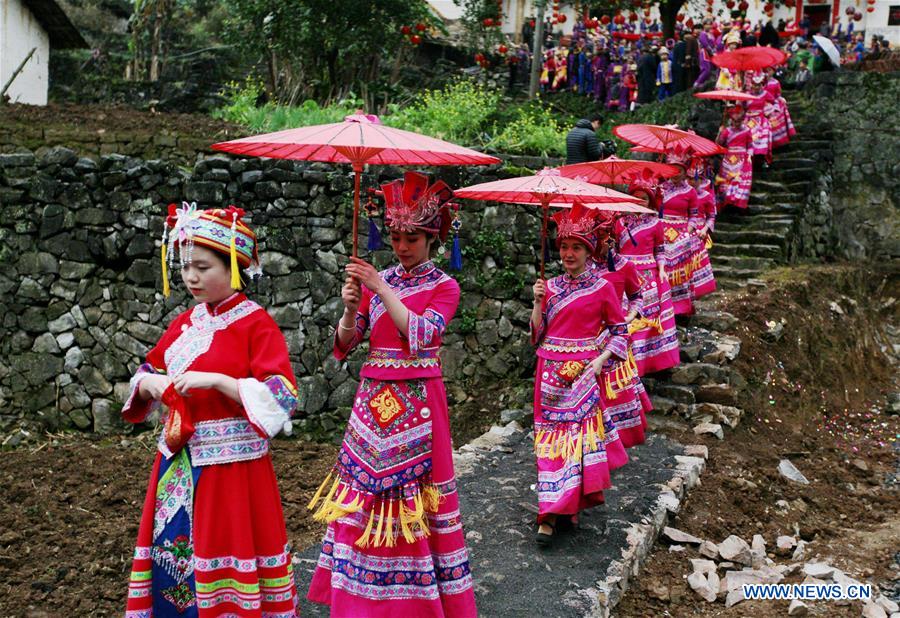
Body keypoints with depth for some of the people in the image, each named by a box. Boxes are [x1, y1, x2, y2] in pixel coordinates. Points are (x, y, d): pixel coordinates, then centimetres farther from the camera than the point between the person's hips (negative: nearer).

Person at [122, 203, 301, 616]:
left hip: (230, 463, -6)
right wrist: (150, 383, -3)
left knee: (225, 557, 1)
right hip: (178, 462, 6)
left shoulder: (255, 324, -10)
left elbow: (282, 398, -17)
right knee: (173, 554, 11)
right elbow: (147, 373, 20)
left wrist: (216, 380, -23)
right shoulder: (183, 323, 10)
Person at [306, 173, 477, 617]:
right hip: (373, 399, 4)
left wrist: (381, 289, -21)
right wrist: (350, 309, -14)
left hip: (417, 403, -4)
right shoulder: (376, 281, 10)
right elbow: (345, 344, 5)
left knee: (410, 496, -3)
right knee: (365, 493, 5)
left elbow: (420, 334, -17)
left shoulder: (444, 287, 1)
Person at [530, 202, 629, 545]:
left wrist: (601, 360, -9)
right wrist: (537, 302, -6)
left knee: (580, 434, -4)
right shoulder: (551, 287, 9)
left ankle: (567, 505, 9)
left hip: (585, 373, -2)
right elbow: (537, 334, 8)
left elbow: (620, 331, 4)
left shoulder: (603, 287, 0)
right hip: (552, 373, 3)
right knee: (552, 435, 0)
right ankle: (550, 514, 4)